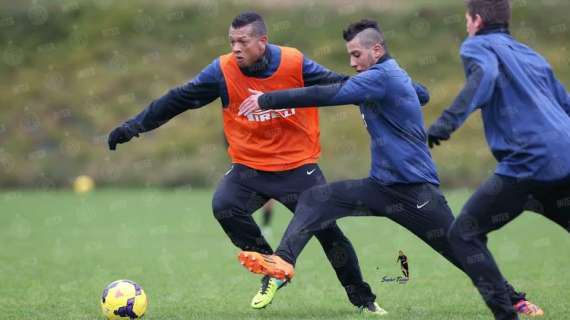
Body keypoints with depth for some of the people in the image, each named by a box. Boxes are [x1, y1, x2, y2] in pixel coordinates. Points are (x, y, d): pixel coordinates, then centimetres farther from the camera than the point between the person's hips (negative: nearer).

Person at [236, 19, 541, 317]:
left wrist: (267, 99, -20)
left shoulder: (383, 76, -17)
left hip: (415, 190, -9)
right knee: (314, 199, -5)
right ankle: (283, 260, -18)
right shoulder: (389, 75, 12)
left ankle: (514, 300, 14)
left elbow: (329, 95, -23)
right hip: (382, 186, 9)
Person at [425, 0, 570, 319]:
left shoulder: (478, 45, 7)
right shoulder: (532, 56, 27)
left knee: (464, 234, 5)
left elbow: (485, 75, -16)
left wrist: (450, 119, -28)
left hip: (529, 164, -7)